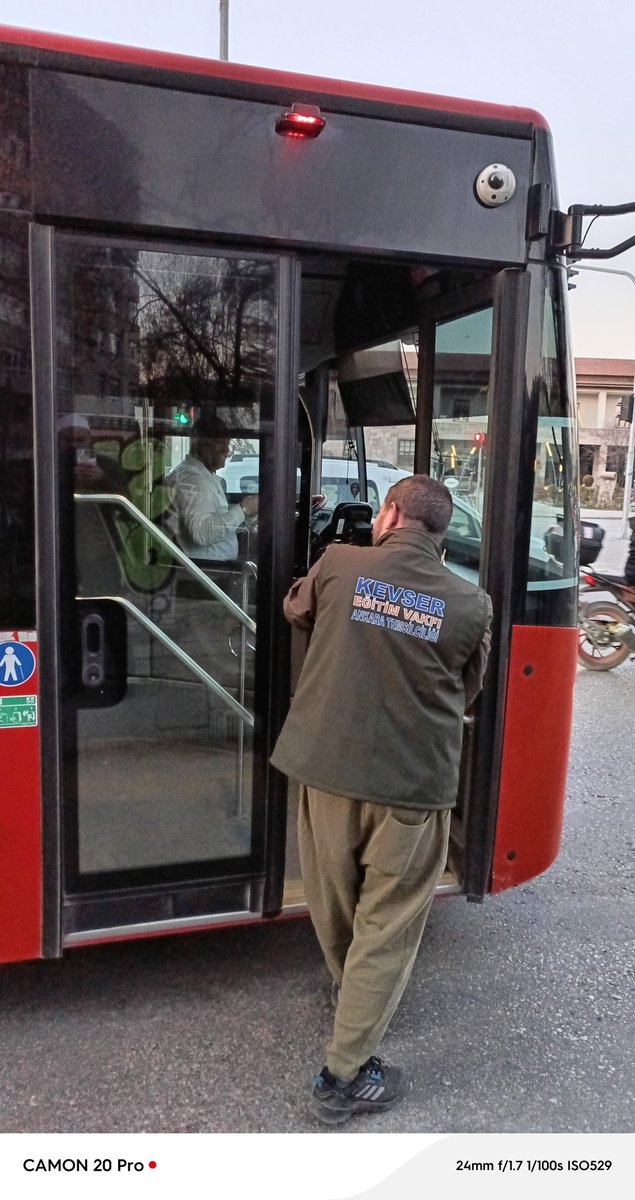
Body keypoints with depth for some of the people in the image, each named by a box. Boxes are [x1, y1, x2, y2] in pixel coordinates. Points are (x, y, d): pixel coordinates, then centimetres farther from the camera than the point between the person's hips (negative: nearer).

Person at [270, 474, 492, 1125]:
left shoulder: (337, 565, -7)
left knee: (334, 901, 25)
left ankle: (348, 991, 52)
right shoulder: (471, 604, -7)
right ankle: (344, 1075, 21)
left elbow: (295, 610, 15)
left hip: (328, 769, 2)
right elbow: (466, 690, 8)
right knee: (387, 927, 12)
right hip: (414, 786, -2)